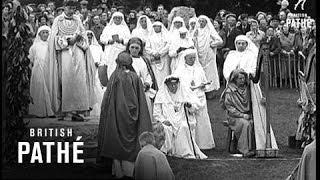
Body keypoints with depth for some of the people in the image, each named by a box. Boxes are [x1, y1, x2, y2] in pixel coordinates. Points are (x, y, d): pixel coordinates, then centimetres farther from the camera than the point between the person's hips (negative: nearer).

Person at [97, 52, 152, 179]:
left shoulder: (115, 78, -8)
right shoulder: (135, 78, -5)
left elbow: (107, 100, -5)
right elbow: (142, 101, -3)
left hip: (117, 114, -1)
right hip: (131, 116, 1)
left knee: (117, 140, 8)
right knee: (132, 140, 9)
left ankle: (118, 170, 10)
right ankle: (131, 169, 10)